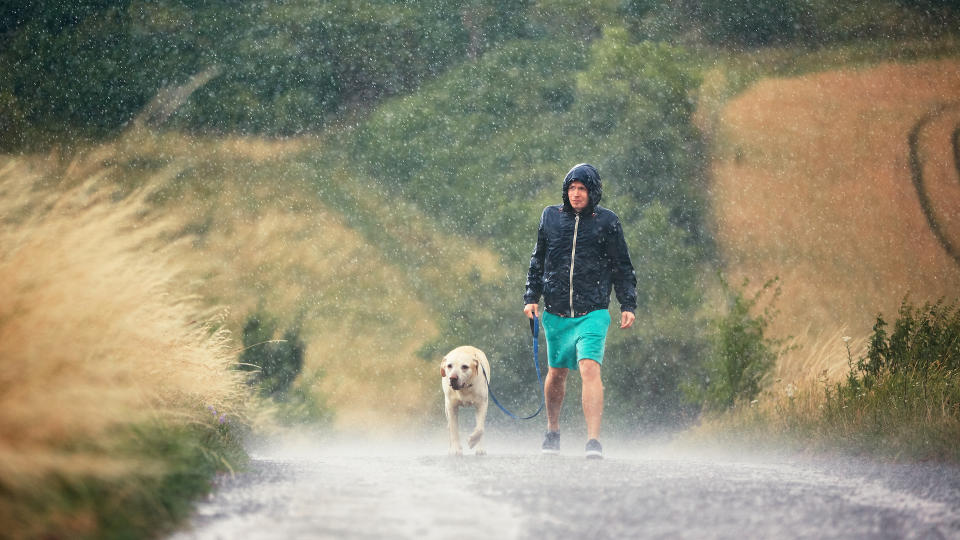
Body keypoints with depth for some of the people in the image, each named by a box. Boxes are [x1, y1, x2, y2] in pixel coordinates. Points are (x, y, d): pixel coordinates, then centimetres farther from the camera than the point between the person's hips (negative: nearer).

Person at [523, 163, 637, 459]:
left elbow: (622, 267, 6)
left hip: (592, 313, -3)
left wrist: (628, 305, 1)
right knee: (556, 372, 15)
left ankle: (593, 442, -23)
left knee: (590, 369, -19)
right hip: (556, 313, 3)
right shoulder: (551, 217, 5)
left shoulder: (607, 221, -1)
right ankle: (552, 431, 37)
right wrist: (531, 297, 9)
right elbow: (538, 261, 16)